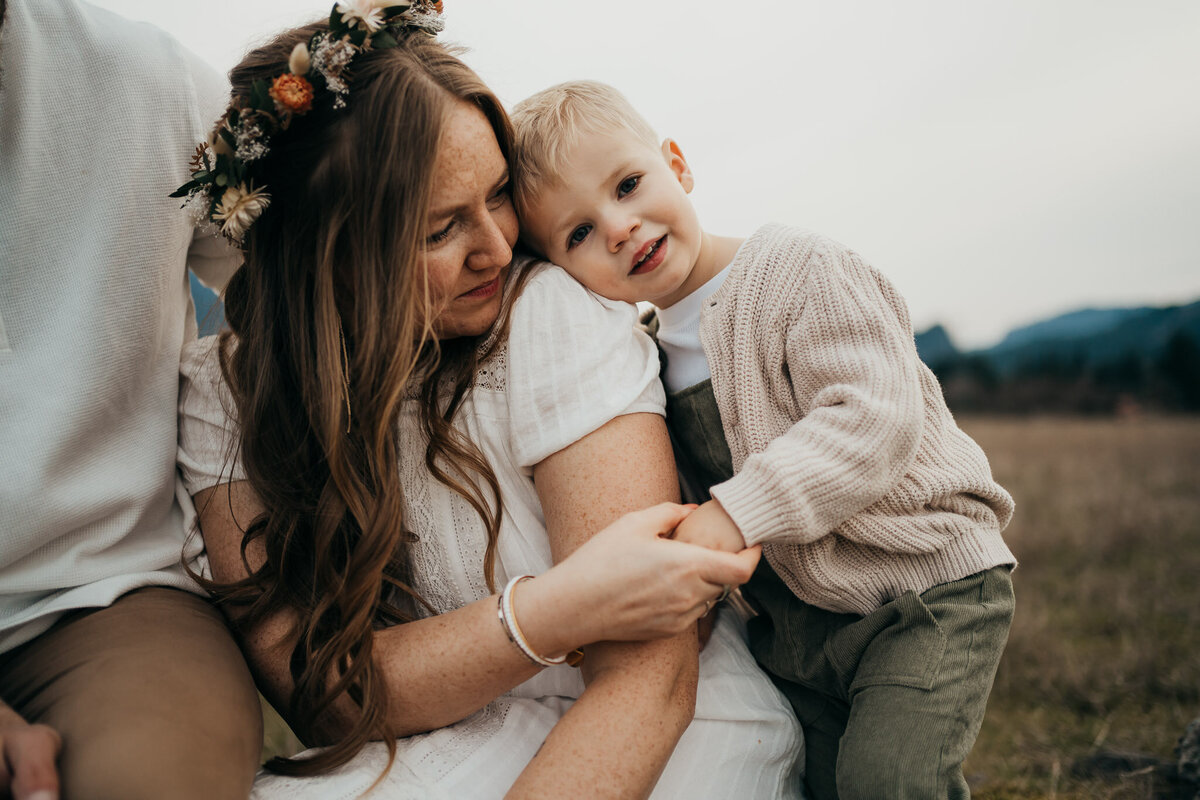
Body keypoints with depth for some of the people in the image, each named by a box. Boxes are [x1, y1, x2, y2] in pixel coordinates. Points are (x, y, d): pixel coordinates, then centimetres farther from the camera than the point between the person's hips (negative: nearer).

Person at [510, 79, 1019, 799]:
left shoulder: (798, 269, -15)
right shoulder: (651, 355, 5)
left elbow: (877, 416, -27)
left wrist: (737, 512, -31)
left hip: (926, 585, -6)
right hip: (794, 623, 6)